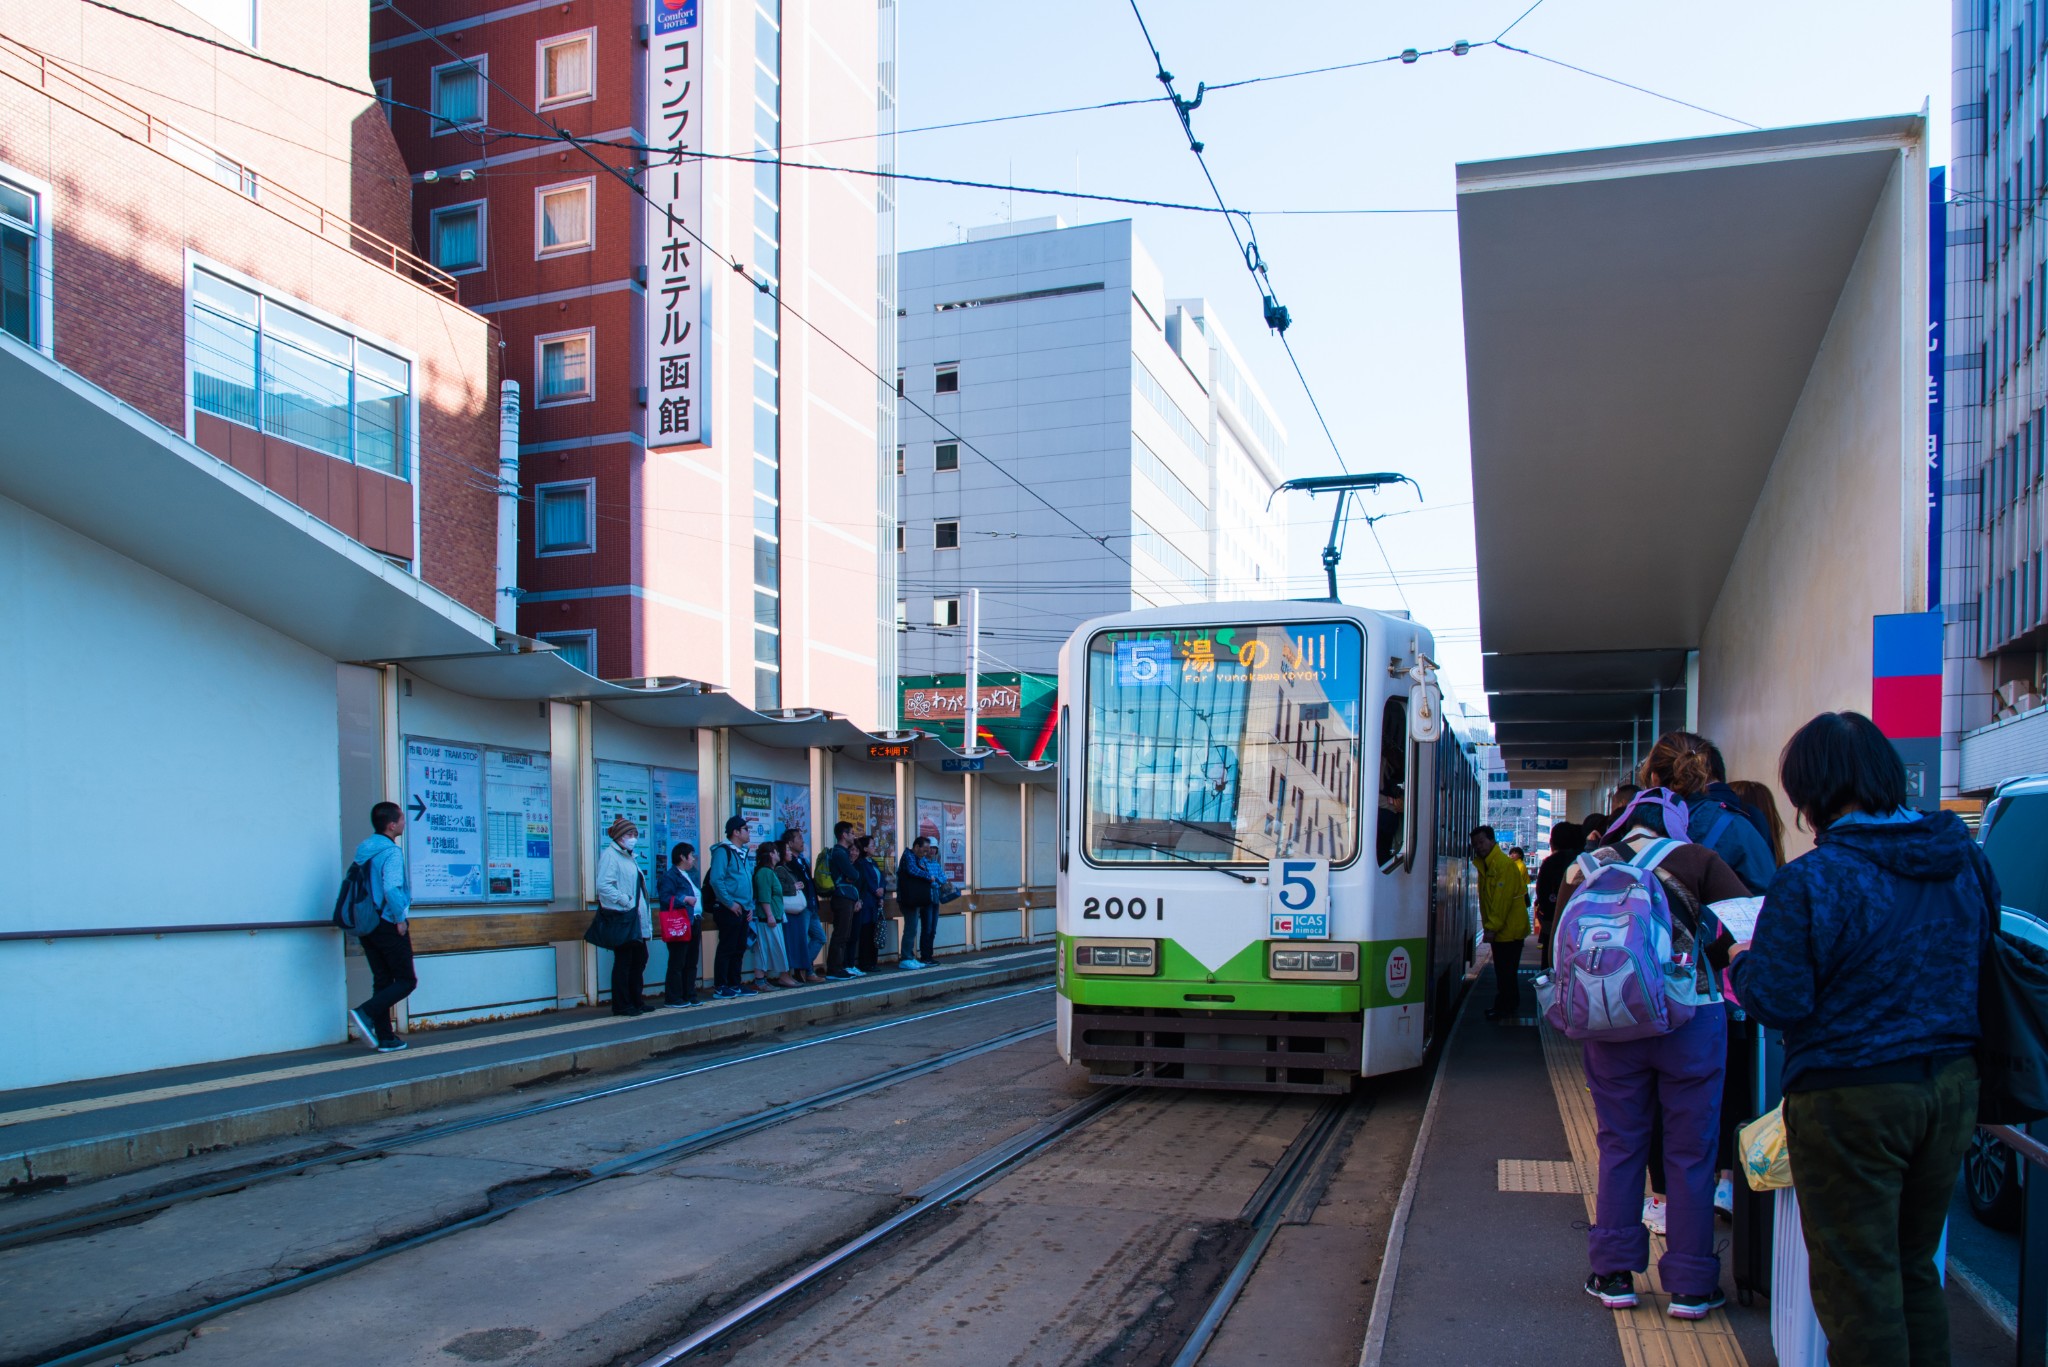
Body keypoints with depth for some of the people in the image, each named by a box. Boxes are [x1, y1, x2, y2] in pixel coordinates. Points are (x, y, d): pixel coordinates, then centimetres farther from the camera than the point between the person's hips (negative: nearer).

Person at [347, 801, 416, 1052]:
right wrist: (400, 919, -15)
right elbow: (391, 889, -27)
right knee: (406, 980, 2)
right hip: (388, 925, -8)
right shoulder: (391, 852, -15)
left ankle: (386, 1038, 12)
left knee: (381, 981, 12)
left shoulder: (363, 850, 10)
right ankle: (365, 1013, -15)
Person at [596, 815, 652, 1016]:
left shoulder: (628, 856, 20)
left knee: (640, 958, 14)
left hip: (636, 917, 10)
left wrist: (644, 913, 16)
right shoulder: (610, 855, -11)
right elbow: (604, 885, -23)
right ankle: (621, 1005, 2)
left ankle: (635, 1001, 23)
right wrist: (625, 901, -19)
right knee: (623, 961, -4)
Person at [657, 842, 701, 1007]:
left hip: (693, 924, 9)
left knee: (691, 963, 12)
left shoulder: (690, 876, 21)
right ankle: (673, 998, -1)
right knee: (677, 964, -5)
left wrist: (699, 917, 18)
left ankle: (689, 996, 18)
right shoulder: (669, 876, -9)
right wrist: (685, 899, -24)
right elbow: (664, 898, -21)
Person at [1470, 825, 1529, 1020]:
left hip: (1509, 929, -9)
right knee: (1503, 970, 16)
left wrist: (1492, 927, -23)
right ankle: (1509, 1006, 25)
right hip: (1502, 930, 9)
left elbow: (1502, 899, -22)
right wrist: (1489, 926, 14)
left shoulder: (1504, 864, -17)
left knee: (1506, 971, -4)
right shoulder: (1485, 865, 13)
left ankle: (1505, 1009, 3)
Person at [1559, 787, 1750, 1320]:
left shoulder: (1587, 868, 1)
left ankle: (1614, 1275, 20)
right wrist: (1714, 960, 4)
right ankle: (1690, 1286, 16)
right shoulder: (1695, 860, -5)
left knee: (1620, 1146, 14)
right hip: (1690, 1019, -2)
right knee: (1691, 1153, 9)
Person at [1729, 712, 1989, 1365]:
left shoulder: (1810, 881, -20)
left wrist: (1743, 963, 1)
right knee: (1915, 1268, 21)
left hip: (1851, 1097, -6)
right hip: (1952, 1087, 7)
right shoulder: (1966, 858, 1)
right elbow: (1979, 961, 14)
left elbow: (1777, 1002, -18)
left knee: (1857, 1284, 6)